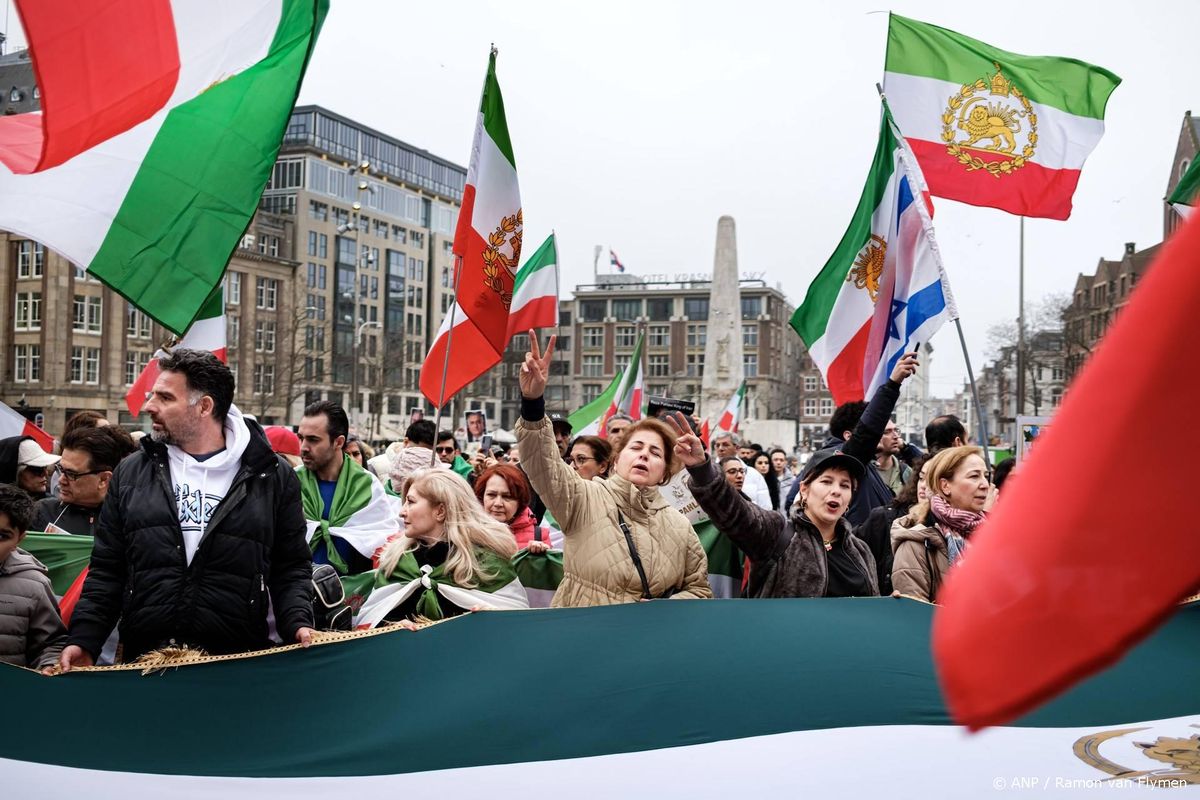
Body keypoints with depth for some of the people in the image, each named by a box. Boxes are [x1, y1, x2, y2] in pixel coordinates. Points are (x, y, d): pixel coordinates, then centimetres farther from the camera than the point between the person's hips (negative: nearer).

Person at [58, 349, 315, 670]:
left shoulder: (272, 477, 2)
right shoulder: (130, 473, 9)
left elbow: (291, 568, 4)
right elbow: (106, 571, 10)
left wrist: (298, 623, -11)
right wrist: (83, 640, 0)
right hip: (143, 663, 2)